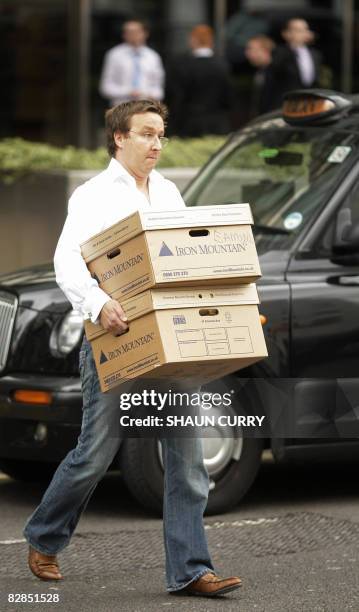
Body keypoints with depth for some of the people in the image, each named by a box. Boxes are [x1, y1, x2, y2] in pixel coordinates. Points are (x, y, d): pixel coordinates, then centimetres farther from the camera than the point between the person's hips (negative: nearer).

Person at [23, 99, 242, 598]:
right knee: (96, 453, 1)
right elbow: (67, 260, -16)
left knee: (185, 452, -2)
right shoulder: (94, 196, -4)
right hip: (114, 339, -5)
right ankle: (44, 539, 24)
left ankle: (189, 569, -1)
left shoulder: (169, 193, 15)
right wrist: (98, 305, -33)